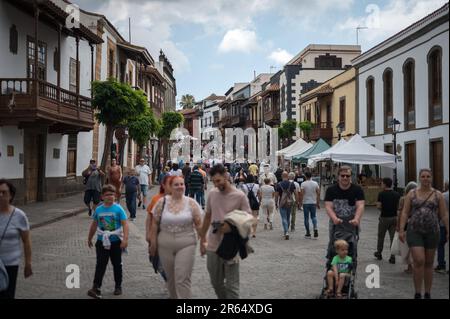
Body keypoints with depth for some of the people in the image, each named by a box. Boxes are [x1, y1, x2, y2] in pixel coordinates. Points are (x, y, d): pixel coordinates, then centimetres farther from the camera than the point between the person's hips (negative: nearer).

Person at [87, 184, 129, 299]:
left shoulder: (118, 209, -10)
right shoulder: (98, 210, 0)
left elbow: (125, 224, -15)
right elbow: (94, 225, 12)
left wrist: (125, 239, -25)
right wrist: (89, 239, 20)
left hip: (116, 242, -1)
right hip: (102, 242, 2)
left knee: (117, 264, 12)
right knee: (100, 265, -5)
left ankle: (118, 286, 27)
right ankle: (96, 288, -7)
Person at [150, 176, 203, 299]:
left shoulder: (191, 203, -2)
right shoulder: (162, 202, 0)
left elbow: (198, 224, 1)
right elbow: (155, 223, 4)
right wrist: (153, 243, 3)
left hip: (186, 245, -2)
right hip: (165, 246, 2)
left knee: (183, 279, -6)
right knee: (170, 278, 14)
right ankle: (174, 297, 35)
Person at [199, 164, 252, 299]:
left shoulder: (239, 196, -10)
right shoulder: (212, 193, 4)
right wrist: (202, 240, 17)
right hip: (212, 247, 5)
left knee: (231, 286, 2)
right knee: (216, 283, 18)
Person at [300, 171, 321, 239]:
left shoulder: (303, 184, -8)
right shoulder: (315, 183, 1)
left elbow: (301, 194, -13)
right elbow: (318, 194, 1)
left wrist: (300, 202, -4)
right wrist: (318, 203, 8)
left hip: (306, 203, -3)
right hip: (313, 203, 3)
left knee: (306, 218, 5)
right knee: (313, 216, 14)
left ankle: (308, 233, 10)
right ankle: (315, 229, -9)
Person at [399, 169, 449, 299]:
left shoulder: (438, 195, 5)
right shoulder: (411, 194, 3)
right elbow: (405, 213, 1)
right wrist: (401, 230, -6)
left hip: (432, 232, 1)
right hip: (415, 231, -1)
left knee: (429, 263, 10)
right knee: (419, 261, -11)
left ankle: (427, 293, 20)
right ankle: (417, 293, -1)